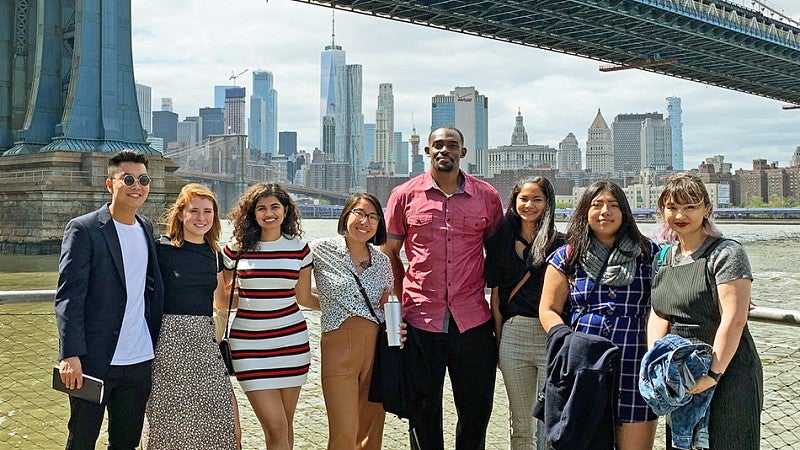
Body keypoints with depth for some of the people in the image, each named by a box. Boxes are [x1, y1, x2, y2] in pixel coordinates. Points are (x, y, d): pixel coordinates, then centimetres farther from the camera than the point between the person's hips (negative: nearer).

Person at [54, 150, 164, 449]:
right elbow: (68, 297, -14)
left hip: (140, 362, 5)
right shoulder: (83, 229, -9)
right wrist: (70, 355, -21)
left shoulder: (146, 228, 10)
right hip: (94, 362, -5)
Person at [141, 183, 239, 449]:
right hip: (169, 339, -4)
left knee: (221, 417, -1)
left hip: (204, 339, 4)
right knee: (170, 418, 3)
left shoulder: (214, 255, 11)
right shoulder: (161, 248, -5)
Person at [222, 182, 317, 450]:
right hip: (249, 342, -2)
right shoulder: (236, 248, 0)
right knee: (275, 427, -9)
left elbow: (304, 297, 12)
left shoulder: (299, 248, 5)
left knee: (286, 424, 8)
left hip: (291, 339, 2)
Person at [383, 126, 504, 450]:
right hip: (421, 321, -1)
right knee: (423, 413, 10)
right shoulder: (404, 195, 2)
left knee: (477, 410, 10)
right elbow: (389, 252, 8)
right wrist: (402, 300, 0)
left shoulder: (487, 196, 5)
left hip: (473, 322, 1)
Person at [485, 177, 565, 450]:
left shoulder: (559, 244, 1)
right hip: (513, 334, 3)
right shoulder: (502, 242, 10)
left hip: (551, 335, -3)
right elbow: (495, 296, 10)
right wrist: (499, 339, 6)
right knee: (520, 423, 11)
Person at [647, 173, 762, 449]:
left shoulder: (726, 254, -11)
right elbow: (659, 315, 9)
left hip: (728, 376, -7)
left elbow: (734, 320, -18)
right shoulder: (663, 258, 10)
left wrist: (713, 374, -22)